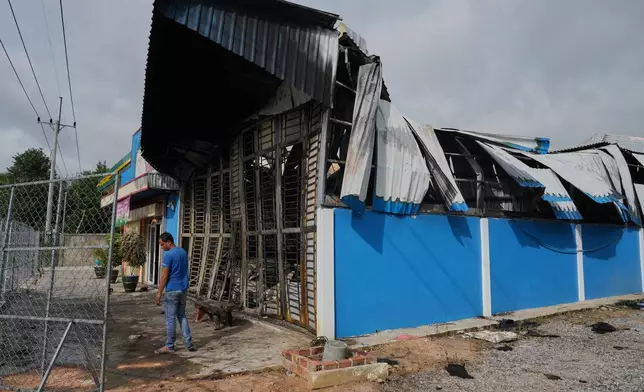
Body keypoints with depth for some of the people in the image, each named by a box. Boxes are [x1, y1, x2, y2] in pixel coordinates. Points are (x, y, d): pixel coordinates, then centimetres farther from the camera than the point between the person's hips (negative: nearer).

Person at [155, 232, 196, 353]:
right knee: (182, 316, 15)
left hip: (172, 290, -8)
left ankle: (169, 346, 12)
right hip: (183, 289, 8)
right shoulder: (184, 252, 10)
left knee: (170, 318, 3)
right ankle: (189, 343, 12)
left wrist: (159, 293, -9)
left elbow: (164, 276, -15)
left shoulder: (168, 255, -15)